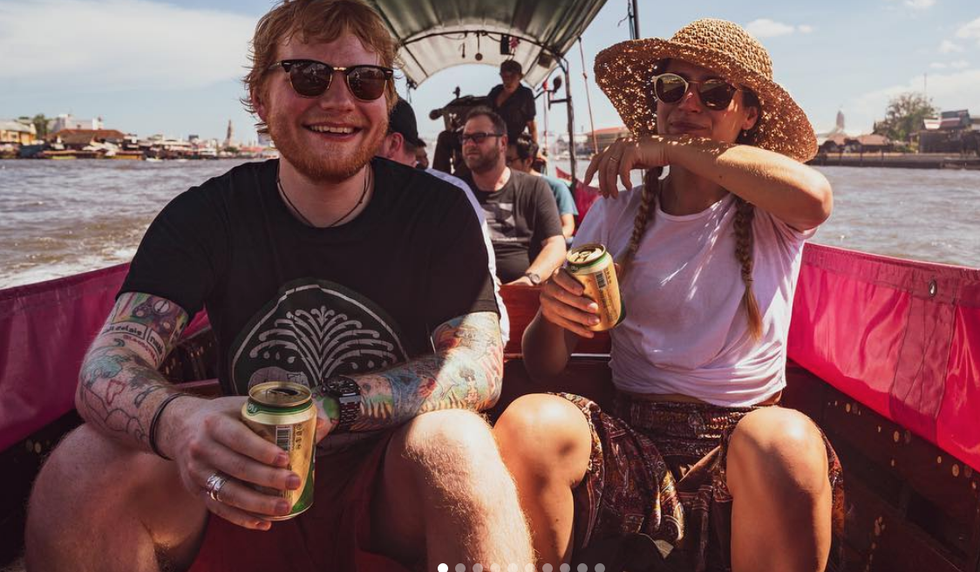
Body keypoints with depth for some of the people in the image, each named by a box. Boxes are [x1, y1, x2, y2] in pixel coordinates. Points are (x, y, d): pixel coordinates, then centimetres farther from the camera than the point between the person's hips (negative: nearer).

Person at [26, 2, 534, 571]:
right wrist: (174, 420, -41)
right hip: (245, 491, 2)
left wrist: (329, 406, -30)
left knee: (455, 442, -34)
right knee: (84, 465, -23)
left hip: (393, 491, -1)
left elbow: (479, 364, -17)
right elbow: (110, 362, -17)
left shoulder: (440, 211, -8)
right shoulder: (206, 216, -5)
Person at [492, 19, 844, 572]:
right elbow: (544, 365, 5)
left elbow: (814, 196, -24)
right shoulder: (617, 213, 7)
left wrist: (671, 147, -15)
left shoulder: (769, 213, 3)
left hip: (742, 439, -1)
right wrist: (552, 312, -19)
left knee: (787, 443, -34)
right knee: (527, 424, -28)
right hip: (631, 435, 2)